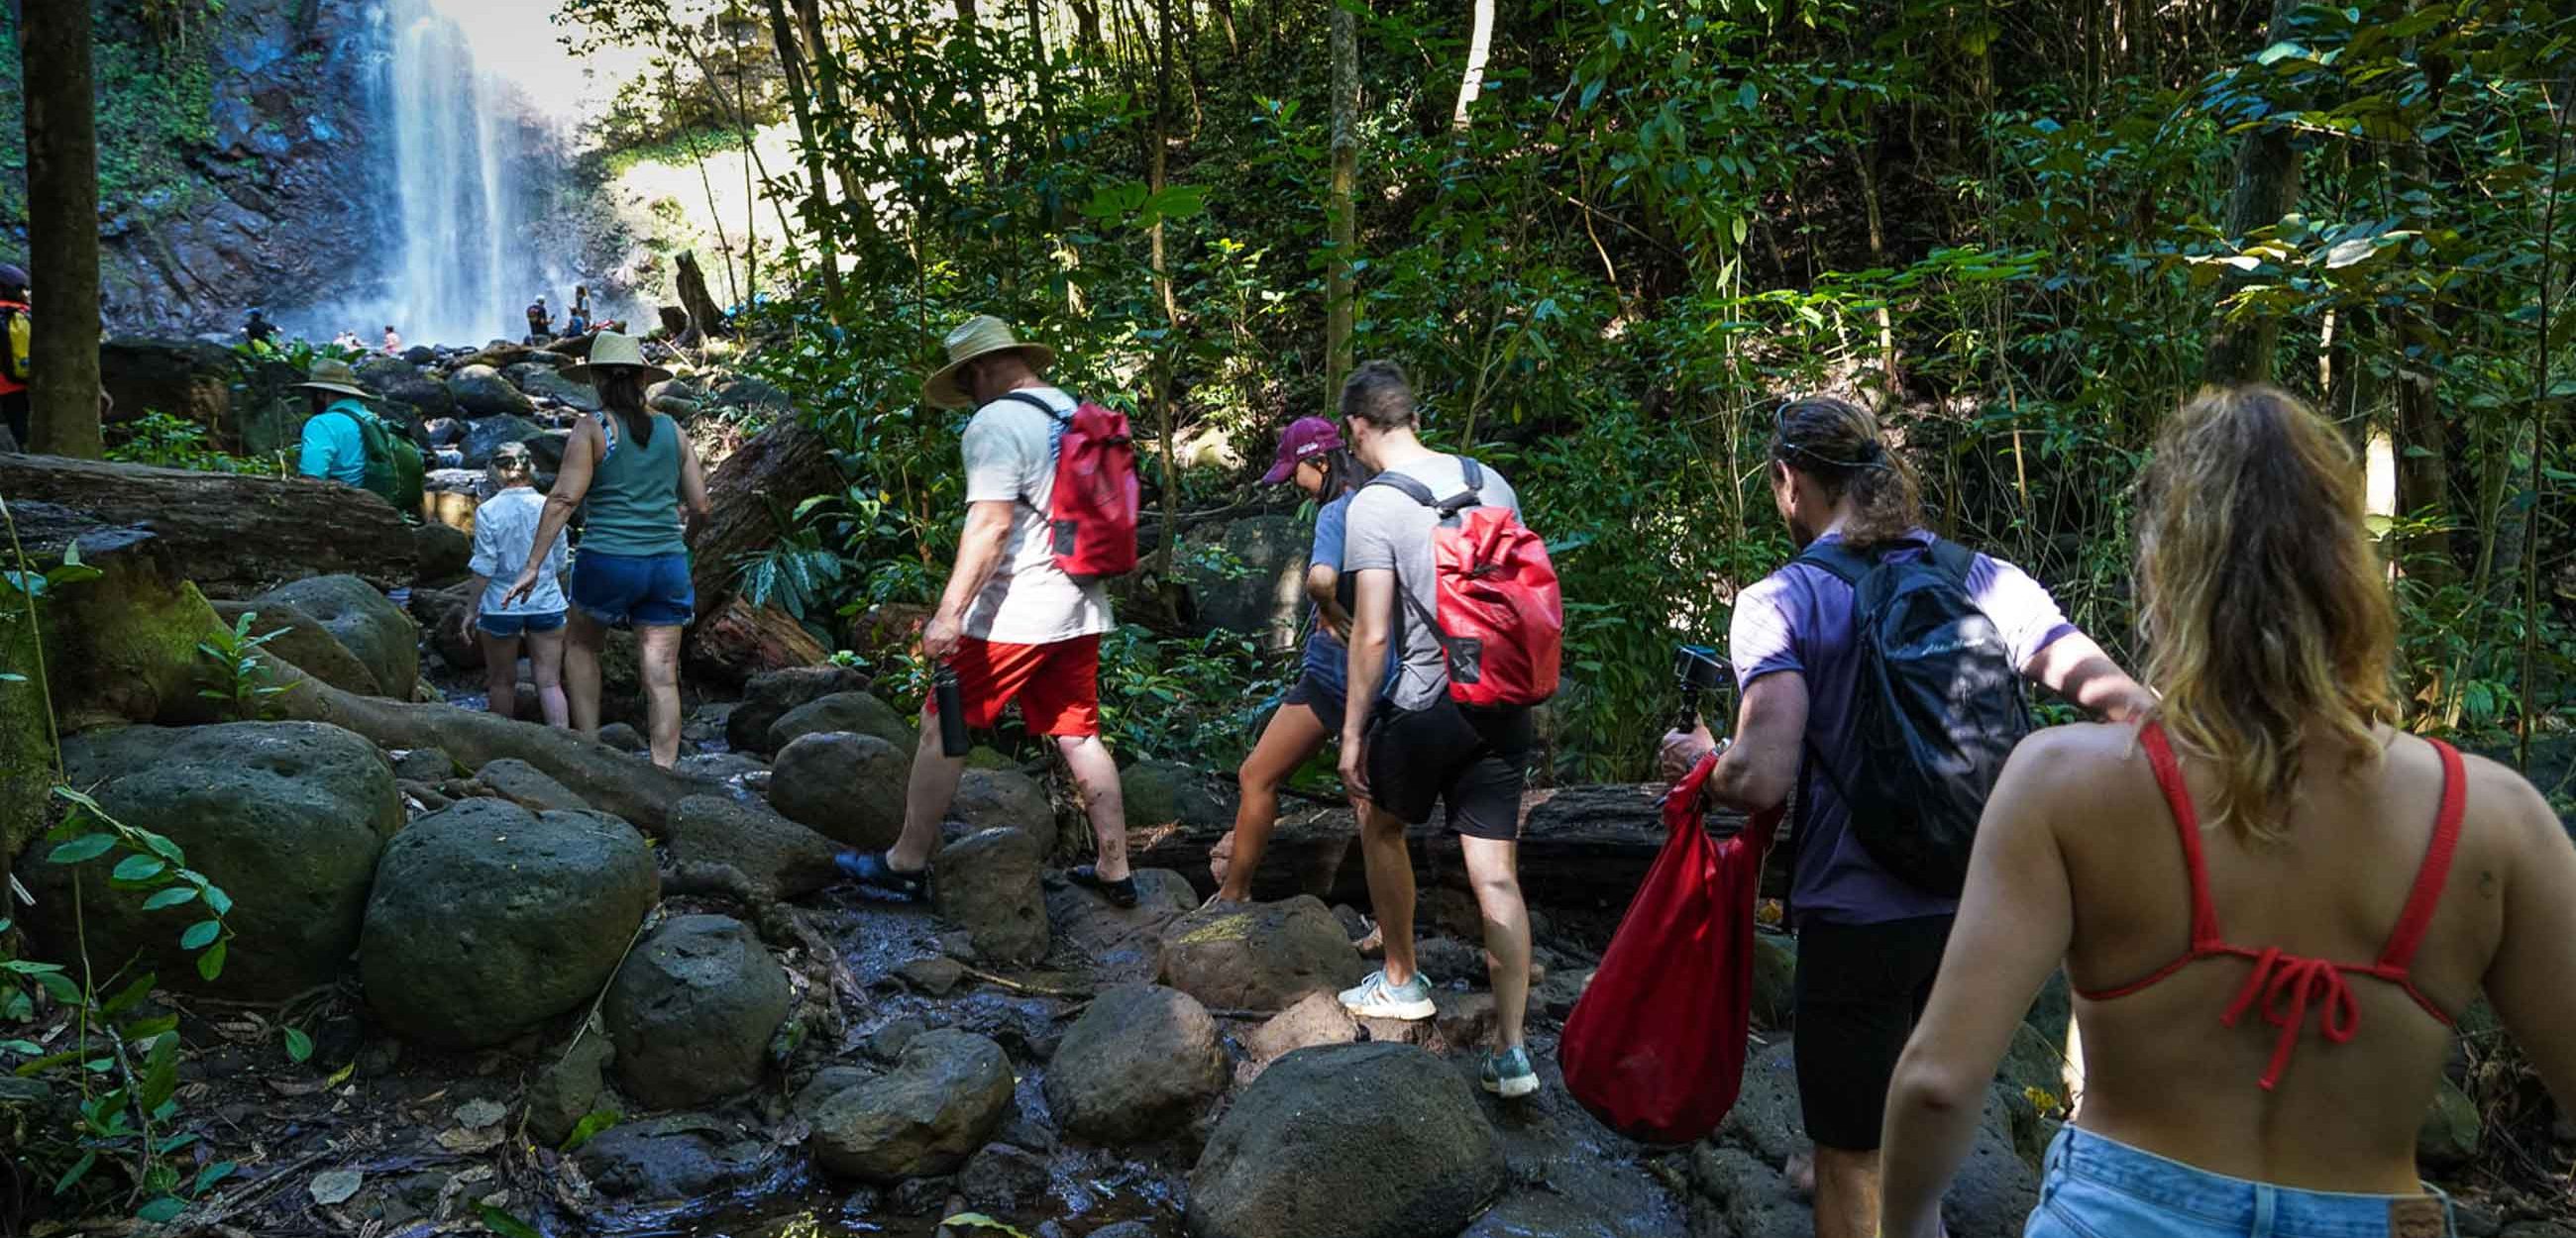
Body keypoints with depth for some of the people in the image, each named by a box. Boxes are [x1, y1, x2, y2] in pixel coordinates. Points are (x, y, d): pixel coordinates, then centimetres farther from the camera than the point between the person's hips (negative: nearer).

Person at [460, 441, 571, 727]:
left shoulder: (488, 511, -10)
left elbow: (484, 567, -9)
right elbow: (561, 563, 5)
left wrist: (472, 610, 0)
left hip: (501, 607, -2)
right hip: (547, 605, 2)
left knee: (503, 682, 14)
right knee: (549, 682, 2)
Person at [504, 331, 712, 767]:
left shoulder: (592, 427, -3)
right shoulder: (671, 429, 8)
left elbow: (564, 497, -11)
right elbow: (701, 505, 8)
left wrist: (532, 564, -10)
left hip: (607, 561, -2)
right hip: (668, 565, 3)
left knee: (582, 647, 23)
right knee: (661, 677, 2)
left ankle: (589, 745, 18)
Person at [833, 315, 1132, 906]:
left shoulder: (994, 424, -12)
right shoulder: (1078, 413, 13)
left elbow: (989, 525, -22)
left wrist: (949, 613, -24)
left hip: (1015, 614, -8)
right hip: (1080, 611, 8)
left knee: (941, 726, 4)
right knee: (1079, 736, 11)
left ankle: (906, 864, 12)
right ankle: (1115, 872, 13)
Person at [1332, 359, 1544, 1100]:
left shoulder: (1375, 504, -11)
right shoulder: (1490, 481, 7)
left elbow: (1371, 635, -14)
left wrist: (1353, 732, -5)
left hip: (1424, 705, -5)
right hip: (1504, 705, 5)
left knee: (1380, 824, 23)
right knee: (1496, 875, 4)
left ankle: (1401, 981, 34)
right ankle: (1511, 1050, 2)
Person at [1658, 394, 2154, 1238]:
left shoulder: (1780, 601, -9)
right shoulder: (1986, 579, 3)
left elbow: (1763, 779, -21)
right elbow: (2125, 702, -6)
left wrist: (1700, 762, -1)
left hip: (1860, 922, -5)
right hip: (1983, 910, 5)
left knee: (1850, 1165, 13)